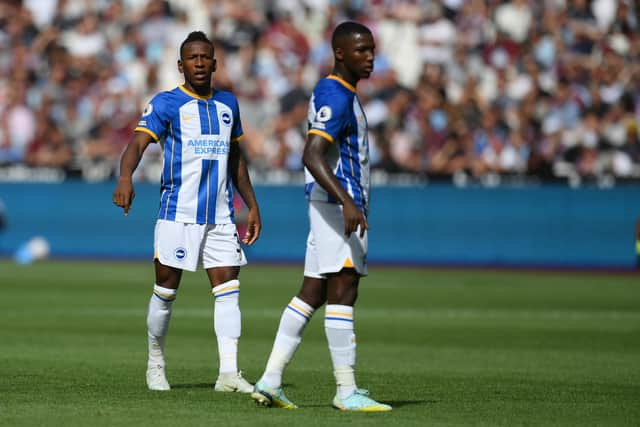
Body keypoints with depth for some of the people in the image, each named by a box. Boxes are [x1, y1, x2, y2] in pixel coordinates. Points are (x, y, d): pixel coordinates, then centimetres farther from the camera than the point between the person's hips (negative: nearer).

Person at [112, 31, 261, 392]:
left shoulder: (228, 104, 13)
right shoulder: (166, 104, -4)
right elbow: (138, 142, -18)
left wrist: (252, 206, 20)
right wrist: (125, 177, -38)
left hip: (221, 215, 4)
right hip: (178, 213, -4)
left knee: (228, 291, -7)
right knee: (166, 291, 3)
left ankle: (229, 373, -11)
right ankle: (156, 365, 21)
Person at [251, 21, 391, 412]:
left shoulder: (343, 94, 19)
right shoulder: (335, 96, -14)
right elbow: (312, 155, -24)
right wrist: (347, 202, -34)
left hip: (337, 203, 11)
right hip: (337, 202, -11)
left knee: (312, 293, 9)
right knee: (343, 290, -10)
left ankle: (271, 381, 9)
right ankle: (346, 391, -11)